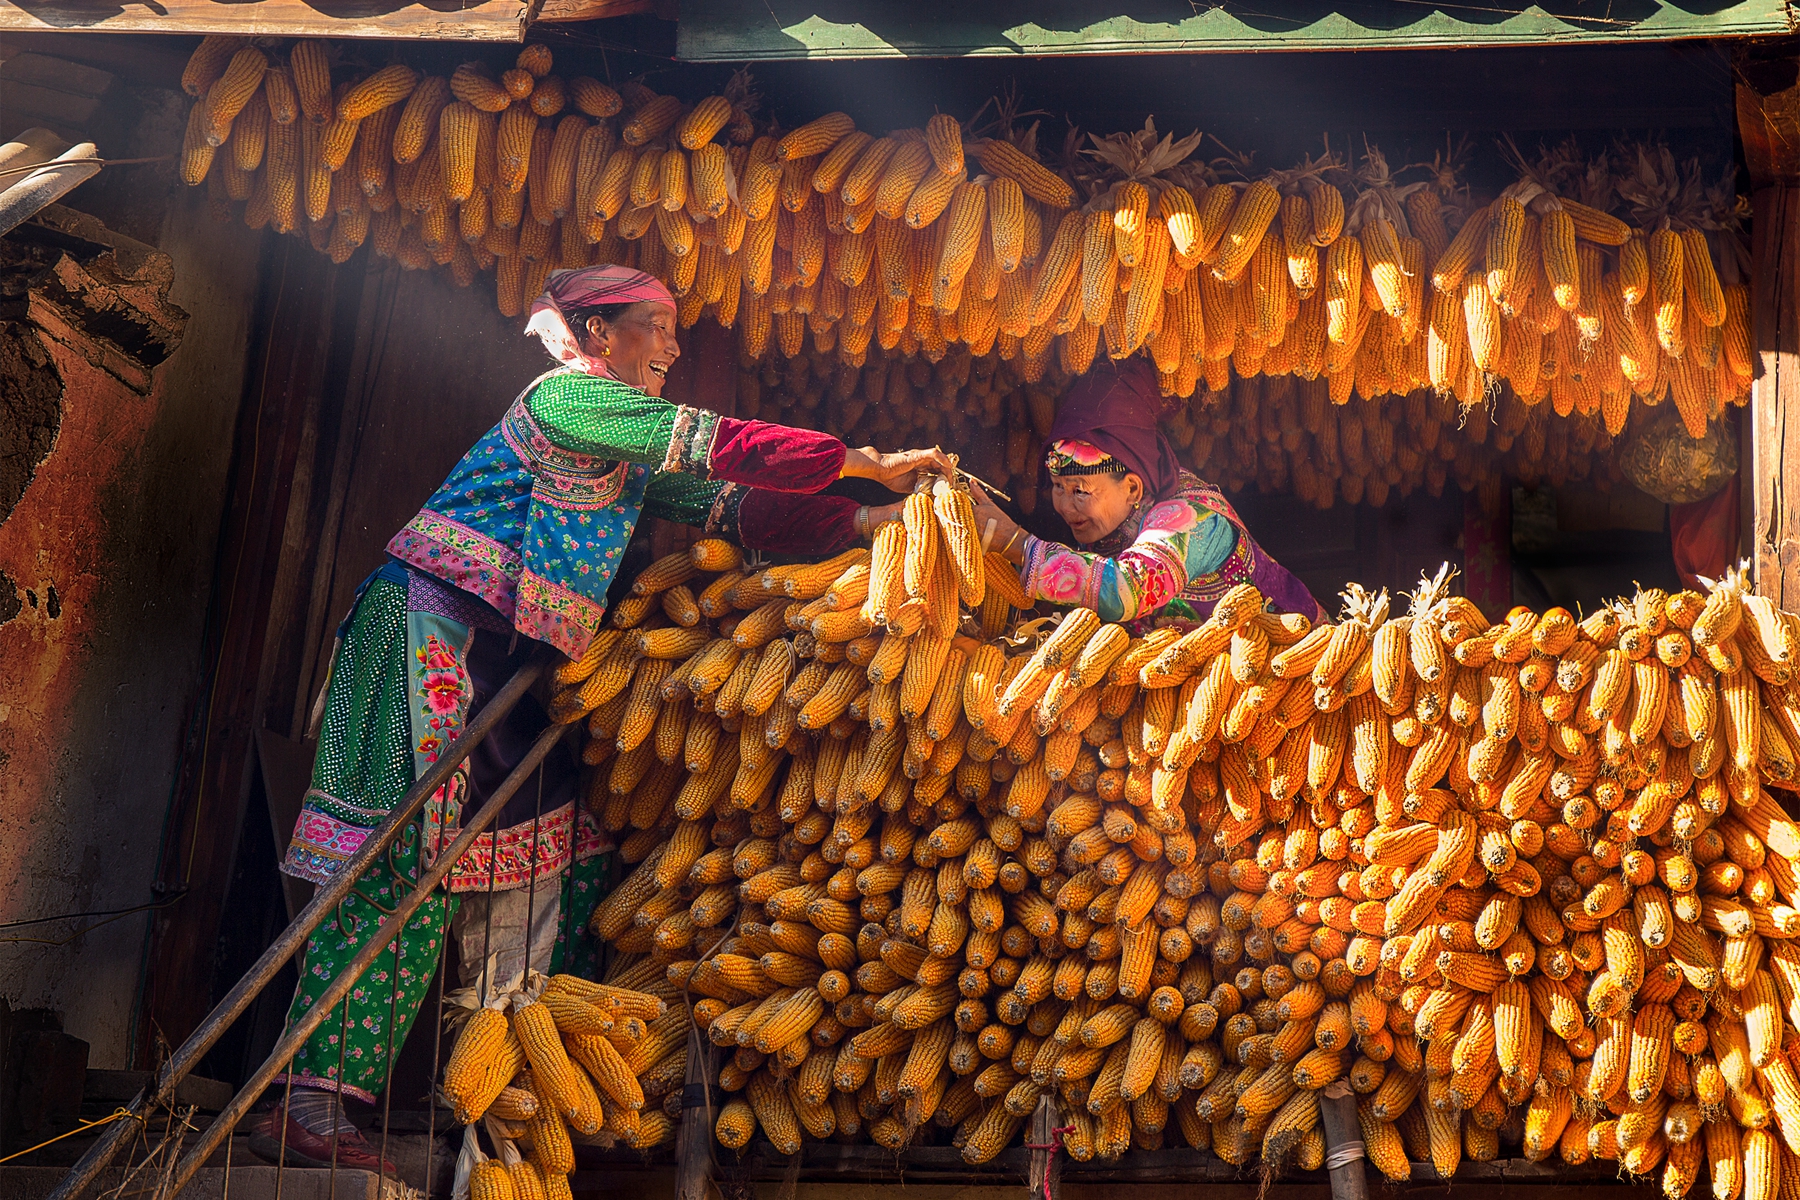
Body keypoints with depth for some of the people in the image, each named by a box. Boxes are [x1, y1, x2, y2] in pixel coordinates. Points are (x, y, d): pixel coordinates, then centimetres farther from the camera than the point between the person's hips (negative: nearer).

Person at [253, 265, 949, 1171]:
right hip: (429, 631, -10)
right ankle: (307, 1110, -16)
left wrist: (862, 524, 10)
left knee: (539, 854, 8)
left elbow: (730, 506, 18)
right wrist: (871, 464, -7)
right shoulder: (565, 397, -7)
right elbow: (722, 447, -12)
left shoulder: (631, 454, 21)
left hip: (491, 663, 10)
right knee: (403, 861, -16)